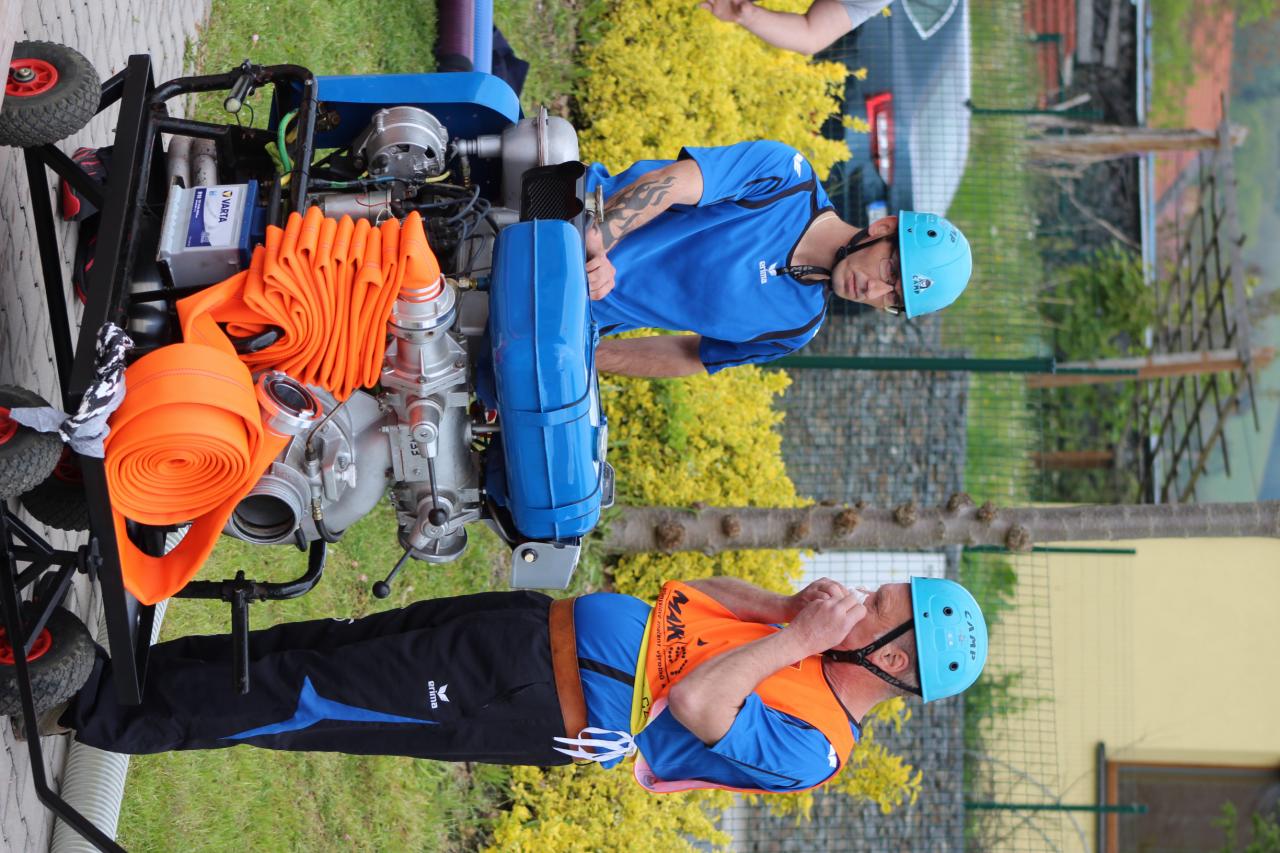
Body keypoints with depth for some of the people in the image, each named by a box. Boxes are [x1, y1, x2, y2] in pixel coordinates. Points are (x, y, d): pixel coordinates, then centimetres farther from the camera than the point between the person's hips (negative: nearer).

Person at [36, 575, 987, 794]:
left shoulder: (805, 749, -17)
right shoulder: (814, 649, 7)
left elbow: (694, 705, -29)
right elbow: (697, 595, 12)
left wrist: (792, 635, -23)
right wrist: (793, 607, -4)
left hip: (545, 712, -7)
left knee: (312, 698, -7)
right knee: (328, 647, 4)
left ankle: (97, 710, 2)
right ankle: (120, 671, 12)